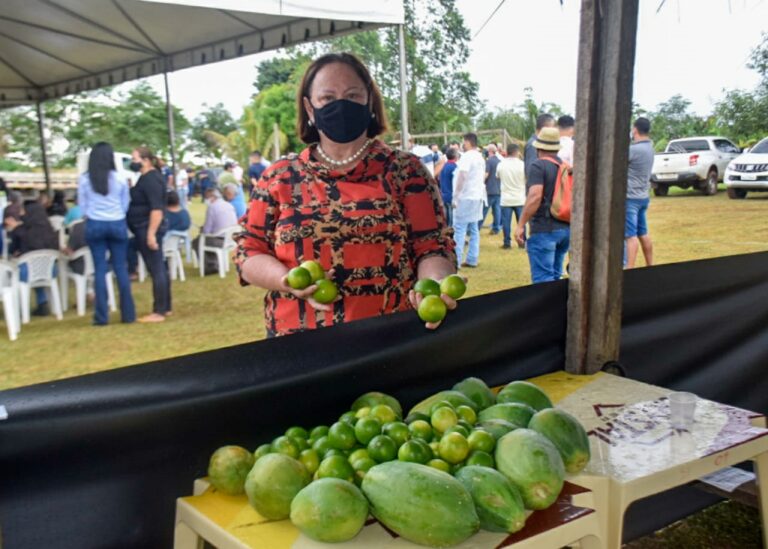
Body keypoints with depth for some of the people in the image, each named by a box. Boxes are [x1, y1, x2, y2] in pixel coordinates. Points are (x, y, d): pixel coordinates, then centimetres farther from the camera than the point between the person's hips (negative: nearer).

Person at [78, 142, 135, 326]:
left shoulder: (84, 179, -3)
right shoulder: (120, 179, -4)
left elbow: (82, 206, 5)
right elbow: (126, 204, 4)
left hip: (94, 226, 0)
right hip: (117, 225, 0)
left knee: (100, 270, 3)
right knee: (121, 269, 6)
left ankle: (101, 316, 4)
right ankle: (128, 314, 8)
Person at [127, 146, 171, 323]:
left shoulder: (151, 178, -16)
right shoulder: (148, 177, 15)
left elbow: (157, 209, -24)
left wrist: (151, 233, -26)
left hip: (148, 229, -10)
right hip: (146, 229, 10)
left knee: (156, 270, -7)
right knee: (159, 269, 13)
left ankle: (159, 312, -4)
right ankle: (165, 308, 19)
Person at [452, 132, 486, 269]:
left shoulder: (467, 156, -13)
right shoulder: (480, 157, 15)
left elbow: (462, 176, -21)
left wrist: (455, 196, -18)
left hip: (465, 197, -9)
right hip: (477, 197, 9)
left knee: (459, 230, -7)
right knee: (474, 229, 10)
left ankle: (456, 261, -9)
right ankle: (472, 260, 12)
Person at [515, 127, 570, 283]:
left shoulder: (538, 166, -10)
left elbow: (535, 196, -22)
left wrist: (520, 225, -19)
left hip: (544, 229, -7)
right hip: (565, 228, 7)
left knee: (543, 280, -6)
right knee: (555, 277, 18)